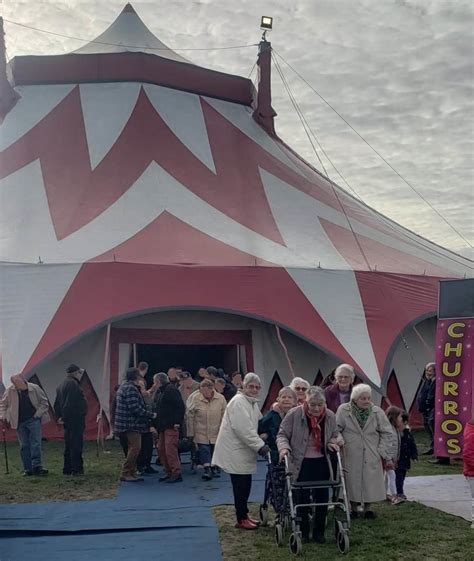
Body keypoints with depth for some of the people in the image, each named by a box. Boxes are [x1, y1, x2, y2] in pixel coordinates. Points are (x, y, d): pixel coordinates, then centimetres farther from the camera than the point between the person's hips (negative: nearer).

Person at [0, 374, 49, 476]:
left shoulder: (34, 388, -8)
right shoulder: (9, 391, -3)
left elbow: (44, 402, 1)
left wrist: (38, 414, -5)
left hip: (33, 420, -2)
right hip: (20, 423, 2)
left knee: (36, 443, -8)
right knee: (24, 446, 5)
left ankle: (37, 466, -8)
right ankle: (28, 469, 11)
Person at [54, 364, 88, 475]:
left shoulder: (61, 385, 20)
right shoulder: (73, 384, -14)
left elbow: (57, 404, 21)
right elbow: (69, 403, -21)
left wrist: (59, 416, 17)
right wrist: (65, 418, -17)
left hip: (68, 420, 10)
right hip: (76, 418, -10)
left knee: (68, 445, 14)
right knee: (76, 444, -8)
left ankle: (67, 469, 18)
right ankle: (76, 469, -8)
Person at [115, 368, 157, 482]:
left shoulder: (125, 386, 17)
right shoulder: (131, 389, -17)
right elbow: (136, 408, -23)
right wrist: (151, 415, -15)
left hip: (126, 424, 11)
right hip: (131, 425, -11)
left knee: (133, 449, 15)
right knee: (134, 448, -8)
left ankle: (132, 474, 19)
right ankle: (125, 474, -4)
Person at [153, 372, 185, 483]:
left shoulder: (171, 390, -11)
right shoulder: (159, 392, 18)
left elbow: (180, 406, -17)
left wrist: (177, 422, -20)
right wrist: (156, 424, 18)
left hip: (171, 426, -10)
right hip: (162, 426, 10)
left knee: (170, 449, -11)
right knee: (161, 449, 11)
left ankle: (176, 473, -5)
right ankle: (168, 472, 20)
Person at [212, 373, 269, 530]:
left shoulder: (253, 402, 15)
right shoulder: (238, 402, -17)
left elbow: (257, 425, 17)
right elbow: (243, 429, -24)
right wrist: (259, 446, -26)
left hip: (244, 450, 9)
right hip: (235, 452, -9)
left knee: (245, 485, 13)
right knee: (241, 486, -3)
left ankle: (244, 514, 25)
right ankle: (241, 519, 7)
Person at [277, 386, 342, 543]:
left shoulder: (330, 416, -3)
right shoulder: (294, 414, -14)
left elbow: (334, 435, 13)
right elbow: (282, 435, -6)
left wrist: (333, 443, -8)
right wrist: (284, 447, -24)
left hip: (322, 462, 3)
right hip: (301, 463, -3)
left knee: (322, 497, 7)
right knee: (303, 498, 2)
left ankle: (319, 532, 23)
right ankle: (303, 532, 19)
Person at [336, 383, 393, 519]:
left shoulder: (377, 412, -1)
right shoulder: (343, 410, -5)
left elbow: (386, 433, 5)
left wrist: (382, 451, 0)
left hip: (371, 456, 1)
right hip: (351, 455, -1)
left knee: (370, 481, 3)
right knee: (352, 481, 4)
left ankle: (368, 507, 21)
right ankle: (353, 507, 21)